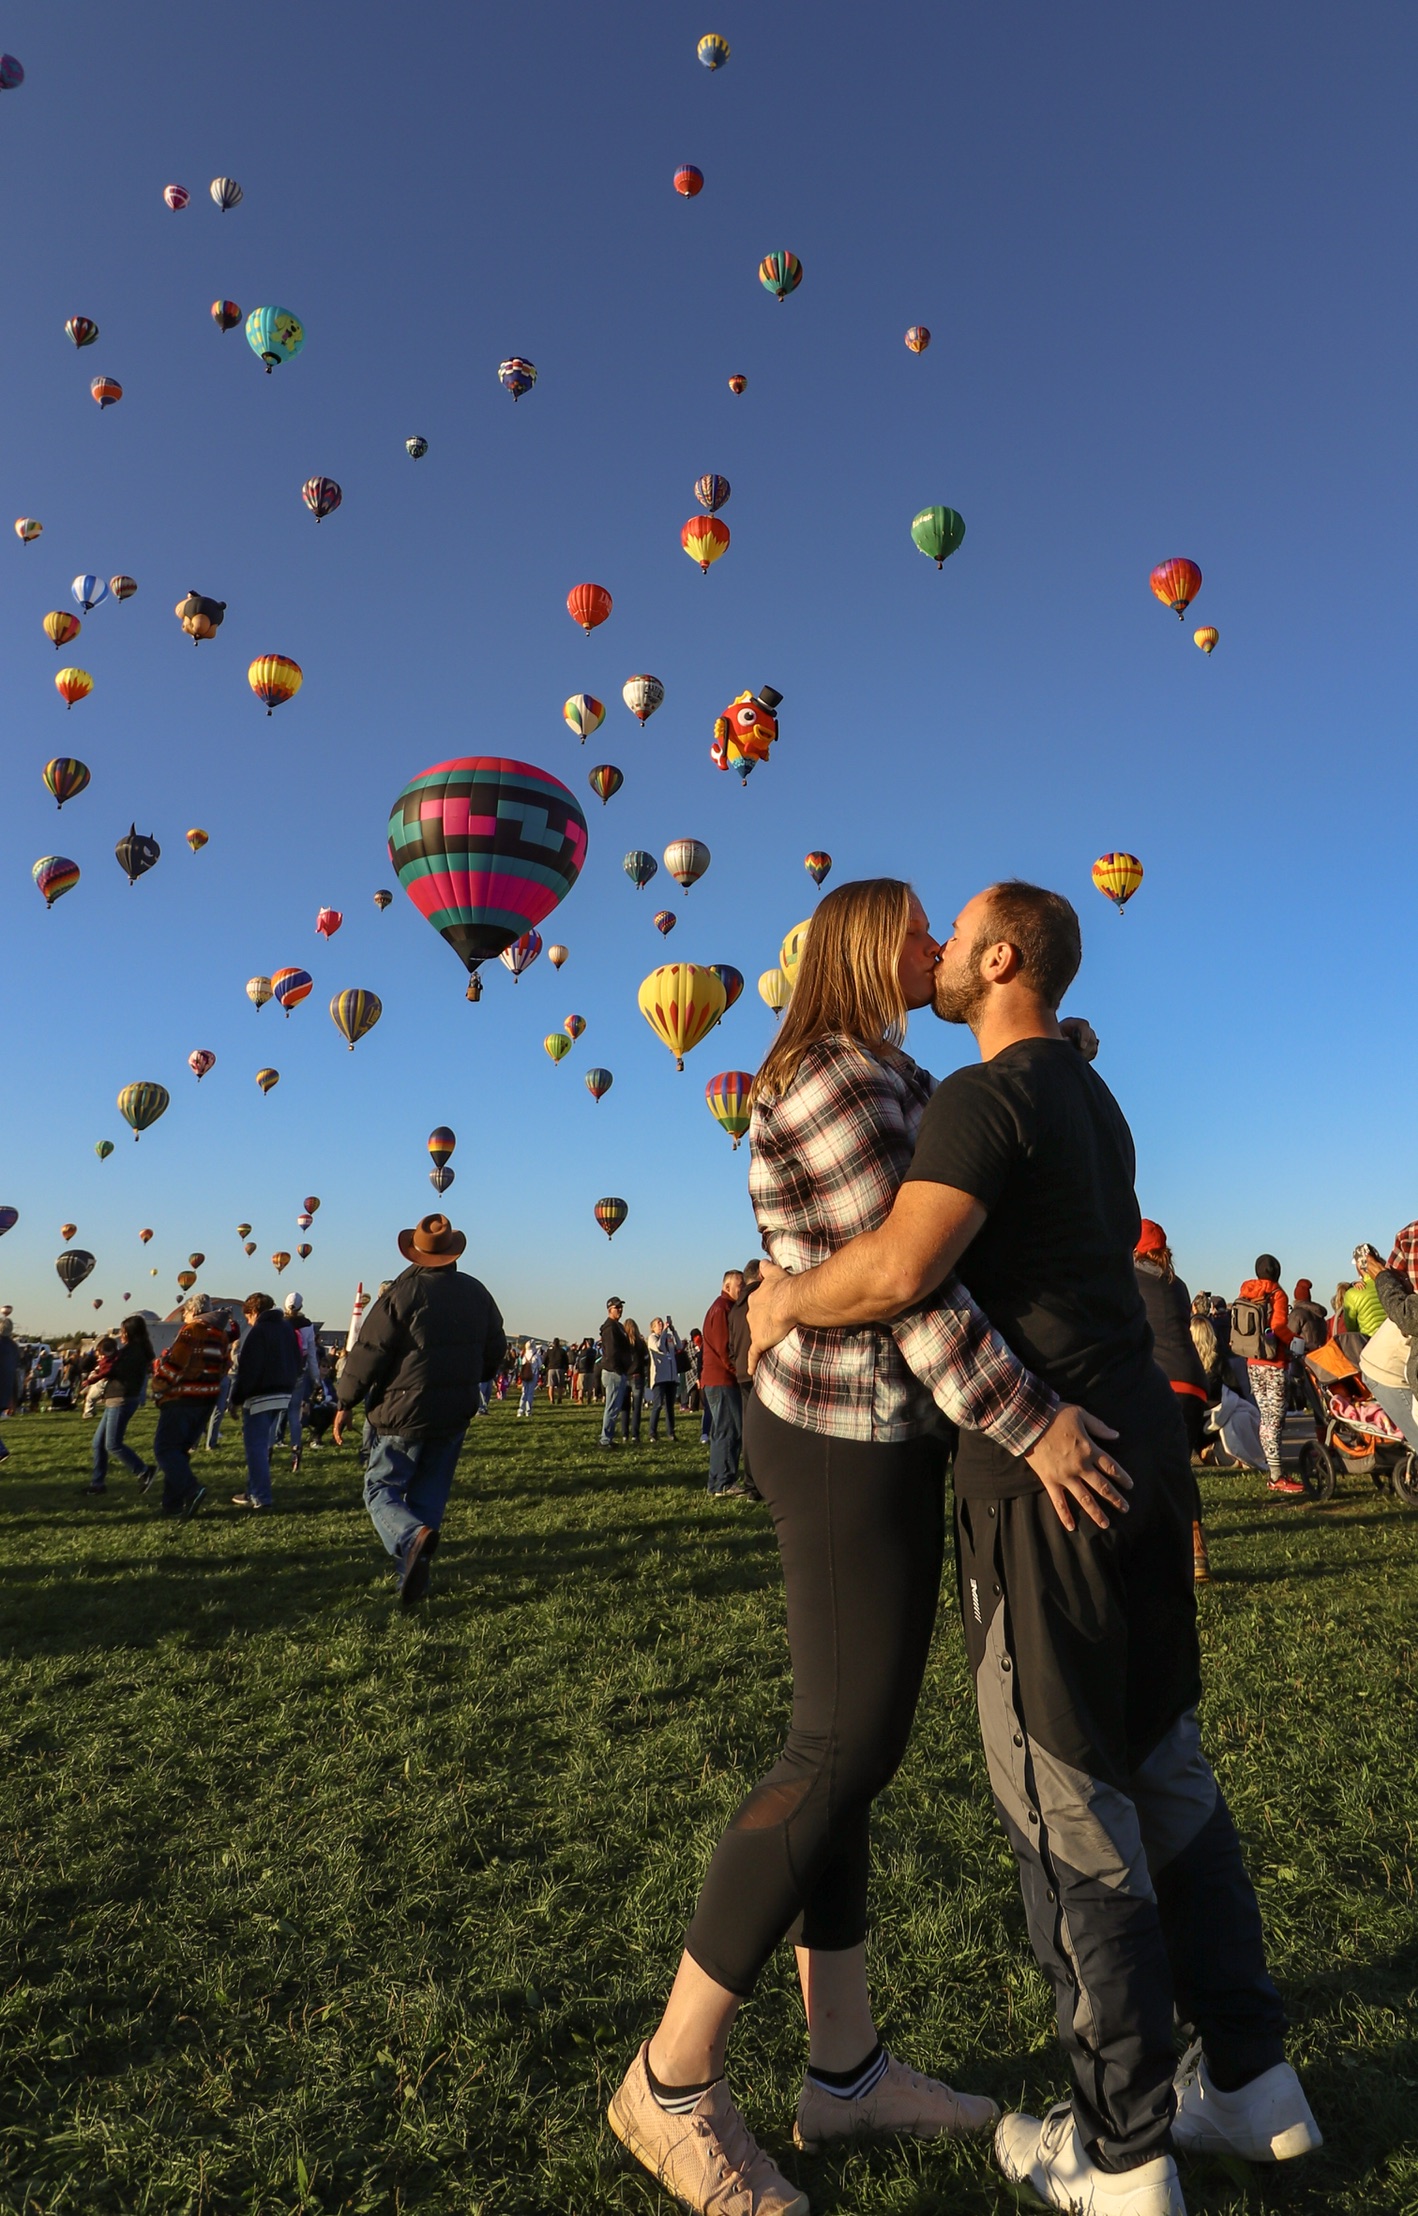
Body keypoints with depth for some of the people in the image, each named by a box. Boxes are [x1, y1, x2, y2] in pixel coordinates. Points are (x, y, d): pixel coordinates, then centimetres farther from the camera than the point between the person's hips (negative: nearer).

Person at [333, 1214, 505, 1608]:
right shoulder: (476, 1292, 3)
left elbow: (368, 1353, -12)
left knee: (381, 1489, 6)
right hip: (456, 1413, 5)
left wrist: (345, 1403, -1)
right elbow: (495, 1351, 13)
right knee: (429, 1494, 16)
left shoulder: (402, 1292, -14)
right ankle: (413, 1577, 14)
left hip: (404, 1412, -5)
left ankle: (413, 1536, -22)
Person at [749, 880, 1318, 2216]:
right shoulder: (1094, 1102, 16)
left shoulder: (985, 1098, -14)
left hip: (1044, 1473, -9)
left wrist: (787, 1299, -11)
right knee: (1163, 1766, 20)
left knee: (1066, 1802, 5)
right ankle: (1251, 2079, 34)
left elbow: (900, 1268, -29)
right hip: (1142, 1446, 9)